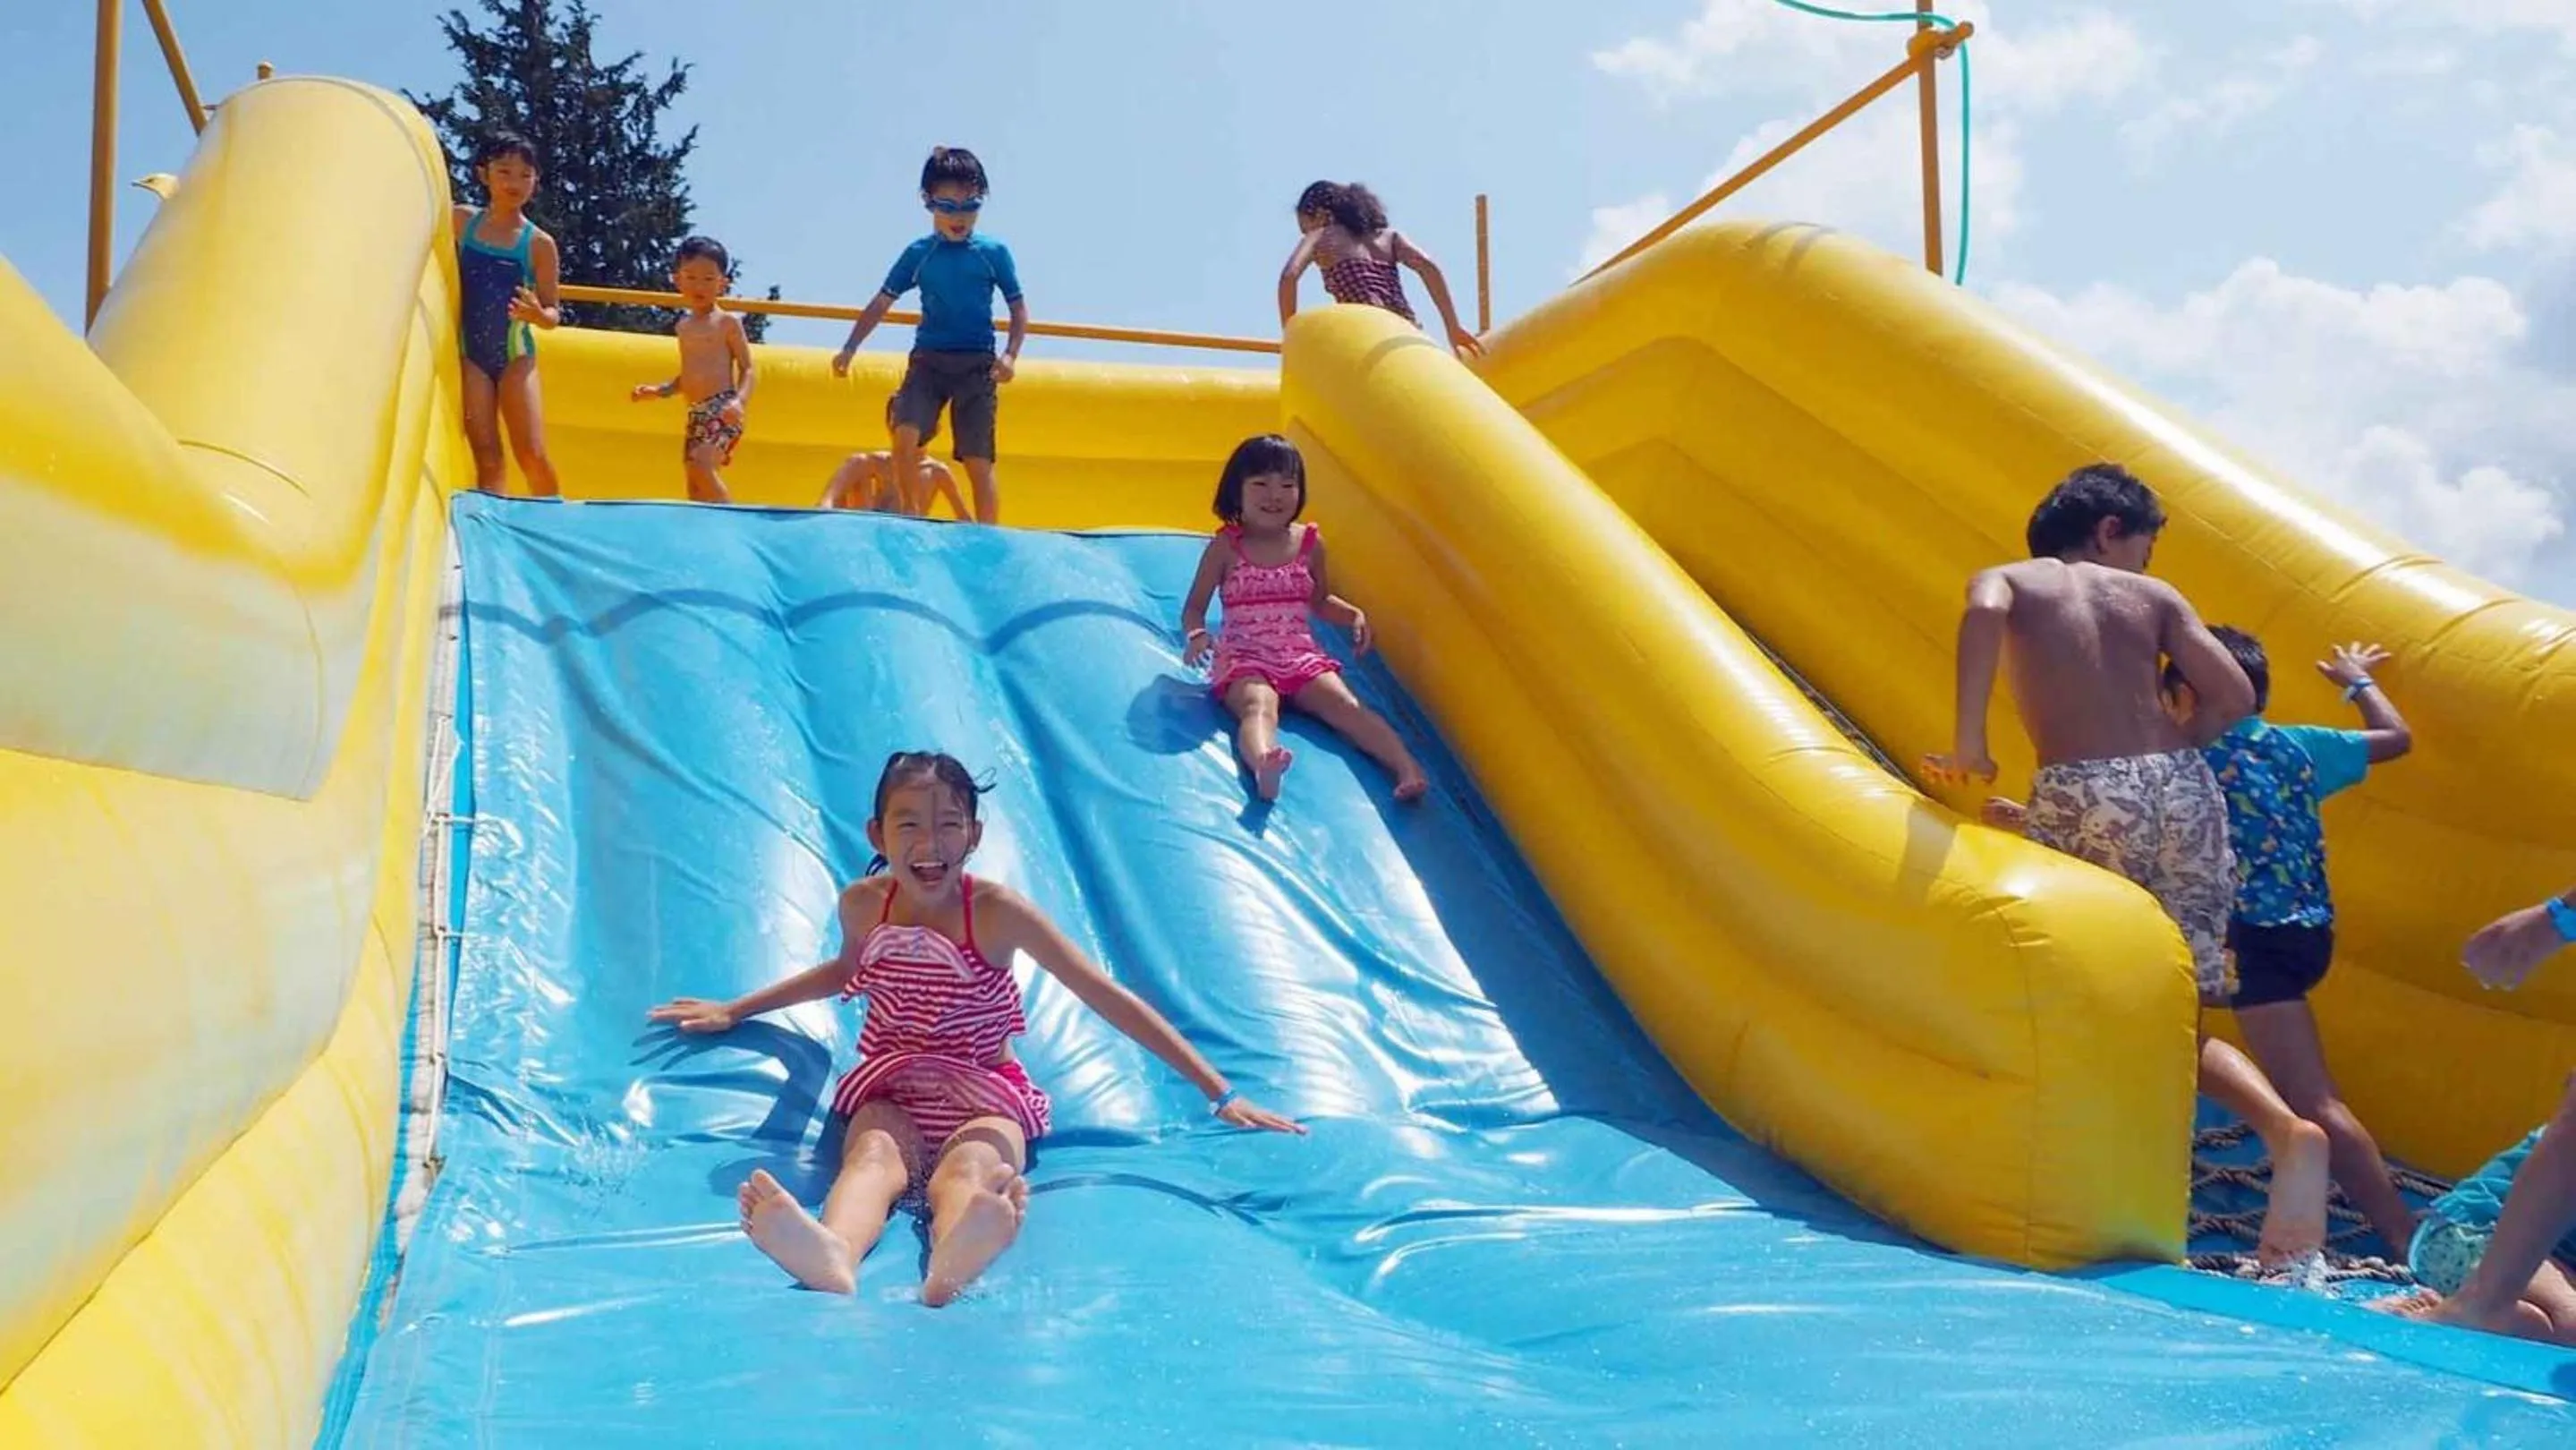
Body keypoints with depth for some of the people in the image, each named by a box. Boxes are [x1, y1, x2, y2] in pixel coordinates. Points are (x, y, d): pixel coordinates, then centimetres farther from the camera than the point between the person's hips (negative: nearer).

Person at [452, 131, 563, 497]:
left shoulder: (539, 243, -5)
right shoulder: (461, 220, 1)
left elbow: (553, 314, -2)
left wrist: (538, 315, -23)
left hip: (516, 355, -1)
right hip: (469, 353, 1)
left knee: (533, 456, -6)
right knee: (486, 457, -2)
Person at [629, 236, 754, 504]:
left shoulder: (728, 322, 0)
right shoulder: (684, 326, 18)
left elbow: (747, 369, -4)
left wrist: (740, 401, -20)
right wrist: (658, 390, 12)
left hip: (721, 410, -7)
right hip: (695, 413, 7)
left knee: (701, 467, -25)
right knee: (695, 488, 3)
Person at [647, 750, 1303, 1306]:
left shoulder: (998, 911, -11)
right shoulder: (862, 904, 0)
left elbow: (1109, 999, -12)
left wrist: (1219, 1094, -14)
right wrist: (734, 1011, 33)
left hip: (986, 1094, -2)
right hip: (892, 1089, 2)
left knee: (968, 1172, -37)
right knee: (874, 1157, -34)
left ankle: (951, 1265, -75)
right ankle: (832, 1258, -70)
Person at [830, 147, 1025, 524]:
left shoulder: (994, 253, 2)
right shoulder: (918, 253, 5)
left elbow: (1019, 309, 6)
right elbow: (881, 303, 6)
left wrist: (1010, 354, -10)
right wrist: (849, 349, -2)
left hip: (977, 363, -1)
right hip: (928, 359, 1)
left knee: (978, 462, -4)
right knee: (905, 435, -20)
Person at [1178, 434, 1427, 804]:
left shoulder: (1309, 542, 8)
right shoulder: (1225, 547, -1)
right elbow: (1194, 606, 3)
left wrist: (1354, 615, 3)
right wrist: (1196, 635, -20)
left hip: (1302, 656, 4)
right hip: (1244, 659, -4)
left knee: (1346, 705, -21)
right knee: (1259, 707, -36)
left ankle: (1408, 768, -38)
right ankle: (1263, 768, -69)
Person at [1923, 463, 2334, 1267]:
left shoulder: (2009, 579, 13)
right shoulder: (2154, 596, 18)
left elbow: (1984, 613, -13)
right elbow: (2232, 695, 6)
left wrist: (1969, 740, -13)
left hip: (2081, 797, -3)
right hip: (2182, 790, 3)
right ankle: (2286, 1128, -11)